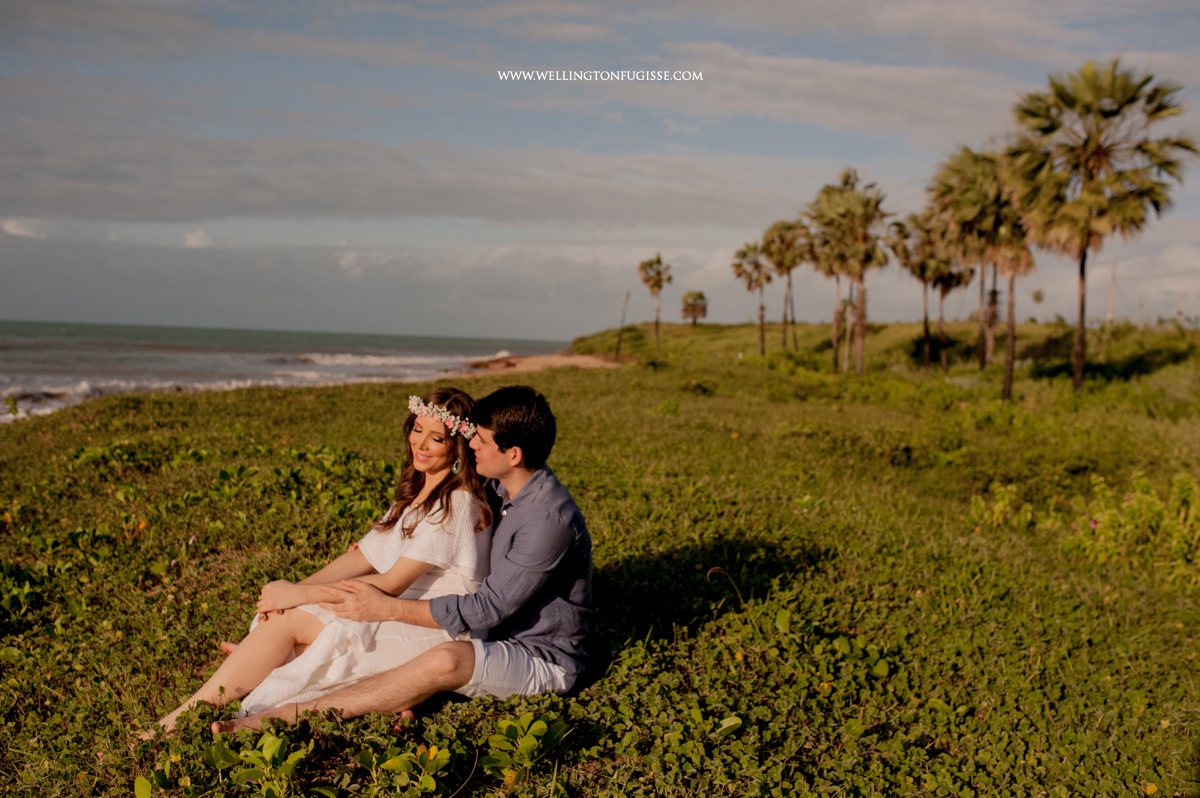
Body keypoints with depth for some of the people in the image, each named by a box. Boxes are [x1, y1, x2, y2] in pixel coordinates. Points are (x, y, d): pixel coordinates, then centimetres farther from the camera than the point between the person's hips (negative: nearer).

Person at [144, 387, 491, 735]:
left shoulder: (457, 503, -16)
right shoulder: (416, 494, 14)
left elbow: (392, 584, -20)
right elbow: (362, 556, 8)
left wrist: (299, 594, -18)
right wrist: (293, 589, -7)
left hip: (434, 631, -9)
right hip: (399, 614, 9)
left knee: (290, 620, -16)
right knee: (282, 611, -8)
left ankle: (181, 719, -11)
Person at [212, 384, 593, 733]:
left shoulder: (550, 519, -27)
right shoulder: (501, 490, 3)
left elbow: (486, 609, -26)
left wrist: (388, 608, -24)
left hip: (544, 661, -10)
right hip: (497, 635, 10)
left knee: (446, 661, -34)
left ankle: (283, 717, -33)